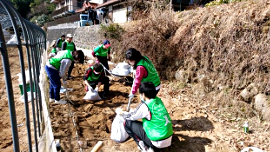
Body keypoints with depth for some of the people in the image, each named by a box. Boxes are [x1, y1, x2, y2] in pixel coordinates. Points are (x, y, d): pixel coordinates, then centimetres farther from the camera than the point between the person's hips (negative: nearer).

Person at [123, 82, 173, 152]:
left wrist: (122, 113, 19)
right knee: (144, 122, 31)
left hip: (158, 142, -7)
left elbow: (131, 117, 0)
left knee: (128, 123, 0)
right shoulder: (158, 100, 3)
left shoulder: (144, 106, -16)